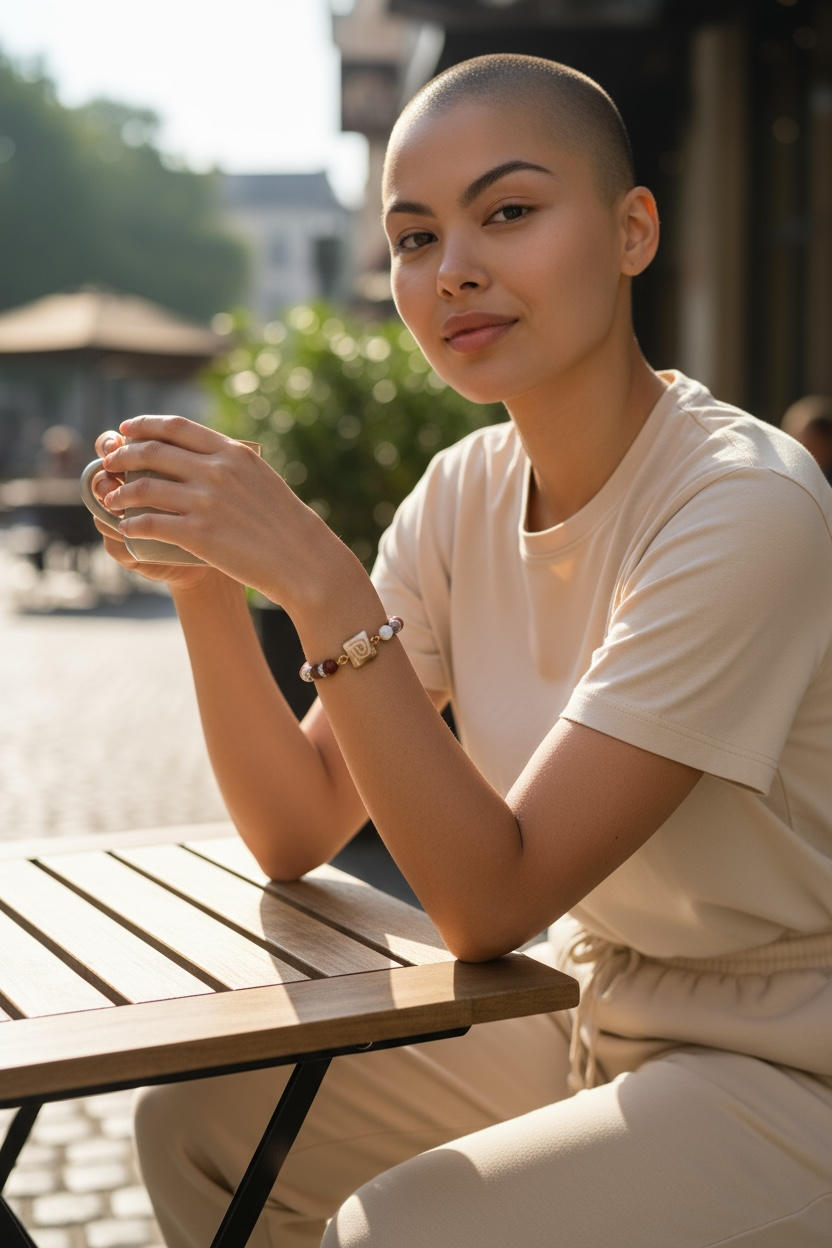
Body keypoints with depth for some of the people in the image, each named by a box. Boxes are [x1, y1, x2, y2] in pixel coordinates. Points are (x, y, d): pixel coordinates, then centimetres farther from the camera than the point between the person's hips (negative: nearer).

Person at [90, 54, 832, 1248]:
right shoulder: (464, 492, -1)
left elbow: (492, 904, -25)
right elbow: (299, 833, -2)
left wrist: (318, 579, -31)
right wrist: (202, 581, -16)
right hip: (587, 1017, 7)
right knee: (197, 1125, 0)